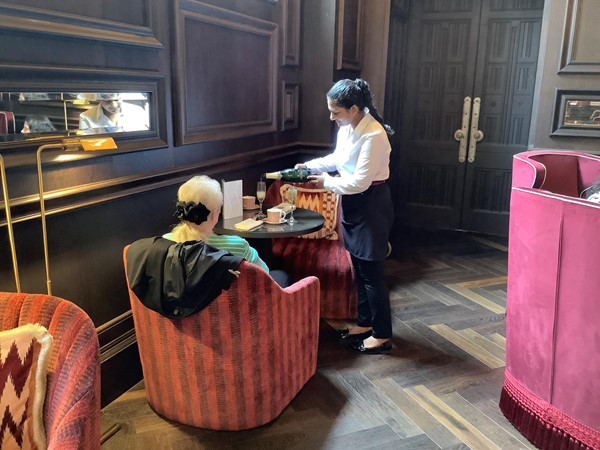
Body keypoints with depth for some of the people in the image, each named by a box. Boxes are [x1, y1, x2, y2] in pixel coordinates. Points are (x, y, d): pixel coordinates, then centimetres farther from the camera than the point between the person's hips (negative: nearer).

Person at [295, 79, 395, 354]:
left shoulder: (374, 135, -25)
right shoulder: (347, 127, 2)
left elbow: (360, 182, -25)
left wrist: (326, 182, -13)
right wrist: (311, 165, 6)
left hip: (372, 206, -9)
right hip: (353, 204, 9)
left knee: (371, 272, -1)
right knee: (359, 269, 17)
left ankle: (382, 335, 14)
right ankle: (365, 323, 32)